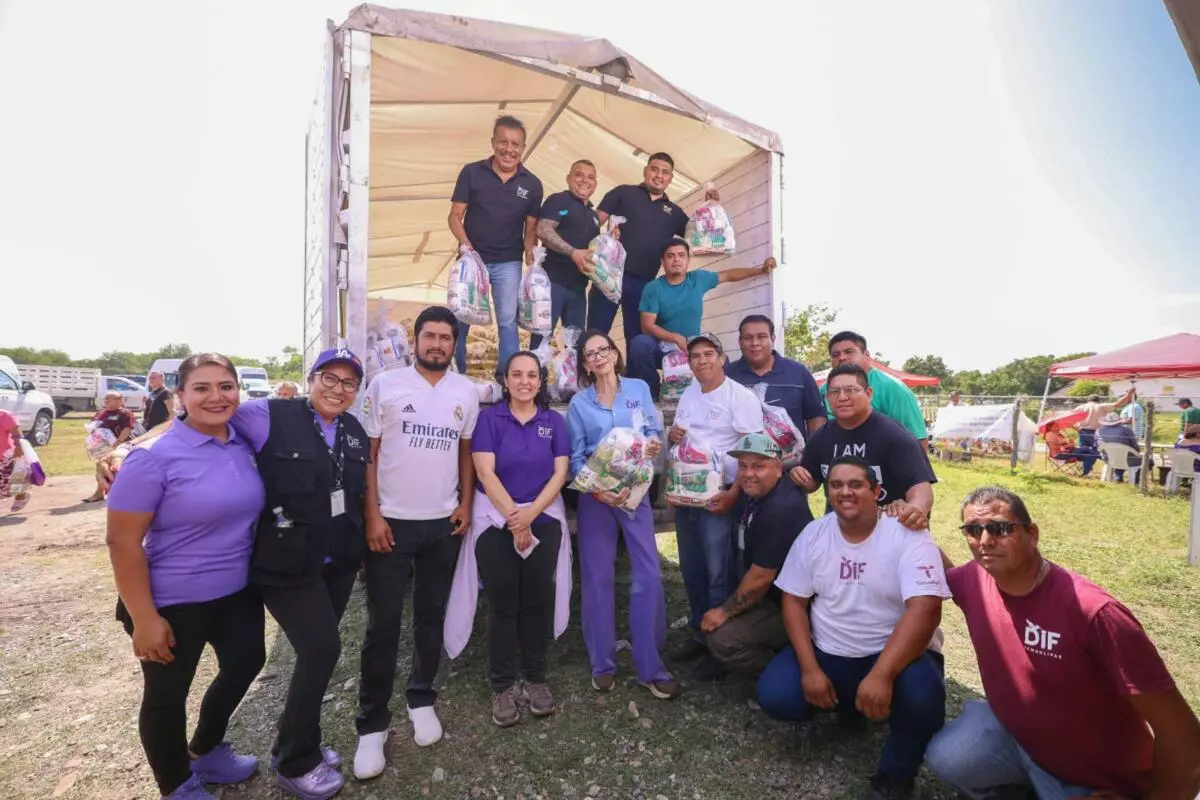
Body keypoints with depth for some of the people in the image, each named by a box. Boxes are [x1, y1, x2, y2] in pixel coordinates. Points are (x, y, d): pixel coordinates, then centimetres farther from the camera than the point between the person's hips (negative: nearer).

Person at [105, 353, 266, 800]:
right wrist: (144, 618, -18)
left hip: (238, 592, 7)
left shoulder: (244, 446, -3)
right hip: (175, 602, -6)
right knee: (167, 695, 15)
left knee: (245, 665, 23)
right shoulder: (154, 457, -21)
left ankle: (205, 752, 50)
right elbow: (122, 543, -19)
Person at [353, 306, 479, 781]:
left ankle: (421, 698, 34)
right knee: (383, 624, 5)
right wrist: (372, 516, -8)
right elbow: (368, 453, -3)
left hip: (443, 524, 3)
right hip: (392, 522, -2)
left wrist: (465, 503, 2)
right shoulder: (385, 385, -4)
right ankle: (372, 723, 22)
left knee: (432, 617, 15)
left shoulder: (466, 392, 5)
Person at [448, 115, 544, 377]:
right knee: (459, 319, 7)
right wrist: (464, 242, -19)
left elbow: (531, 227, 6)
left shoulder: (532, 184, 0)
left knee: (508, 321, 4)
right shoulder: (472, 173, -4)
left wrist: (529, 251, -10)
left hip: (508, 263, 1)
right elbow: (455, 215, -3)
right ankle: (455, 375, 24)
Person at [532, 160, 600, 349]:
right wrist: (573, 252, -25)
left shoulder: (593, 214, 22)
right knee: (542, 334, -6)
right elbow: (543, 230, -15)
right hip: (554, 280, -7)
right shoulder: (558, 200, 0)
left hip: (578, 285, 7)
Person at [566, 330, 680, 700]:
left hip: (636, 490, 1)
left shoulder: (639, 388, 6)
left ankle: (650, 667, 12)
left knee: (649, 575, -3)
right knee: (597, 577, 6)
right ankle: (602, 663, 22)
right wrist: (595, 489, -17)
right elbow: (575, 457, -1)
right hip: (595, 496, 0)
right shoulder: (579, 403, 4)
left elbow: (654, 430, 7)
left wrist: (653, 443, -17)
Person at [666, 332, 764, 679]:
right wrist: (672, 434, -4)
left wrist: (734, 493, -20)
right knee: (691, 570, 15)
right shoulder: (688, 394, 12)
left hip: (718, 495, -7)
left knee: (719, 573, 0)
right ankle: (700, 635, 31)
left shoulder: (740, 396, -10)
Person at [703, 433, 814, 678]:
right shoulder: (760, 494, -1)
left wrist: (725, 612, -12)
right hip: (772, 595, 10)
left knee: (722, 639, -18)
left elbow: (760, 578, -25)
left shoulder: (780, 510, -29)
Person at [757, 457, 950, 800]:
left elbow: (925, 610, -26)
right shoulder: (814, 534, -2)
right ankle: (845, 704, 17)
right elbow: (793, 601, 0)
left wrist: (881, 674, -36)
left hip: (893, 653, -3)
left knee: (921, 695, -35)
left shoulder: (908, 536, -15)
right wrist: (810, 668, -11)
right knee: (774, 696, -16)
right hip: (827, 653, 4)